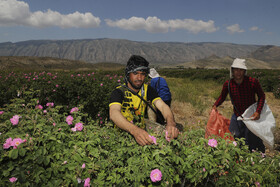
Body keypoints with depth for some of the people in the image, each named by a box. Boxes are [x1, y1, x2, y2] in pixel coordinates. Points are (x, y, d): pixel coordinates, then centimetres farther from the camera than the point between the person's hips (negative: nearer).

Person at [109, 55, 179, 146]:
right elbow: (113, 113, -32)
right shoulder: (118, 92, -14)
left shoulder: (147, 89, 1)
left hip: (142, 132, 4)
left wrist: (171, 123, -36)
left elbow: (162, 106, -14)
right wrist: (134, 130, -50)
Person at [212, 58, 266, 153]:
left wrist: (258, 111, -14)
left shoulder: (253, 82, -15)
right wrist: (215, 105, -9)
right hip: (237, 117, 2)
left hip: (252, 116, -2)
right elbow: (222, 97, 9)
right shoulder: (228, 84, -9)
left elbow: (261, 96, -1)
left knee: (254, 143, 7)